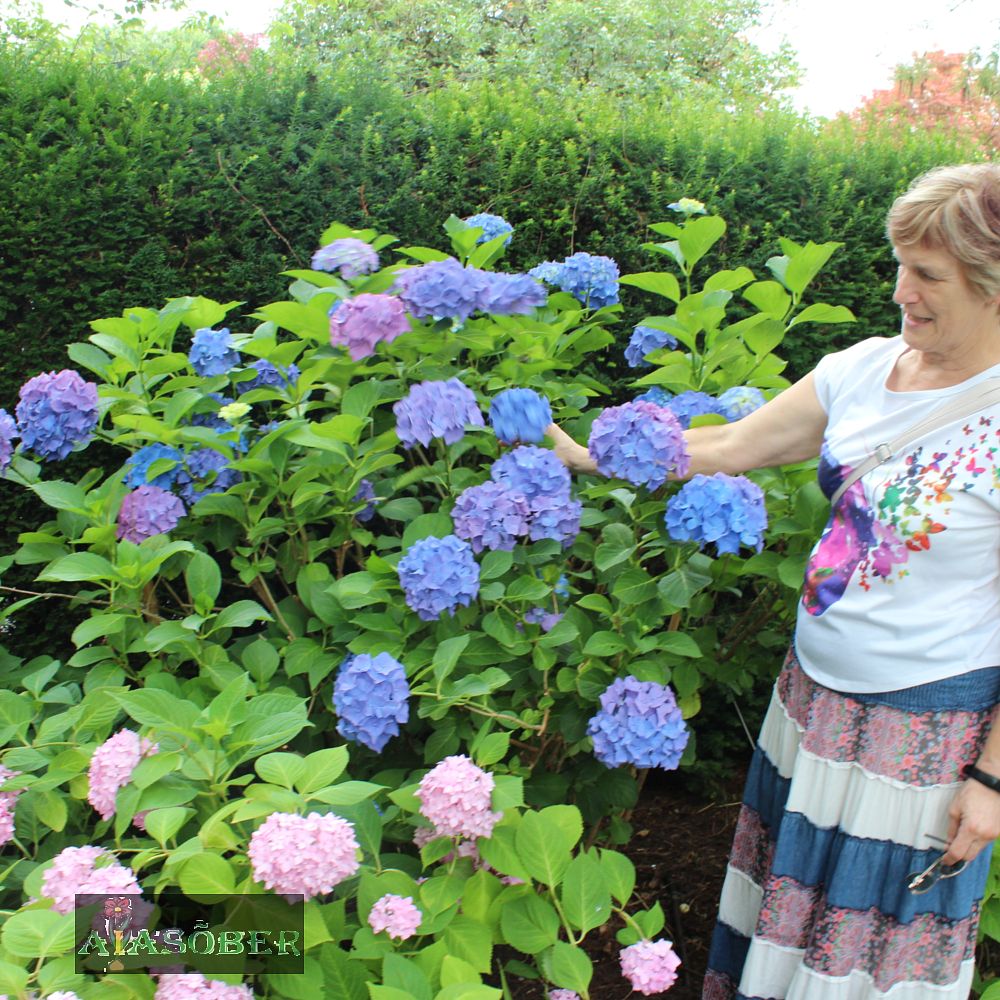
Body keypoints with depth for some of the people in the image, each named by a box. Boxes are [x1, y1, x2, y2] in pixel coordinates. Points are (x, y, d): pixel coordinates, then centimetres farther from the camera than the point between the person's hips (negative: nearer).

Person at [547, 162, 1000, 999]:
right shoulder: (865, 369, -4)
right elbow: (732, 446, 3)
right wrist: (587, 456, 0)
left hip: (931, 719, -5)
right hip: (817, 685, 6)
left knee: (889, 912, 14)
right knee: (794, 870, 23)